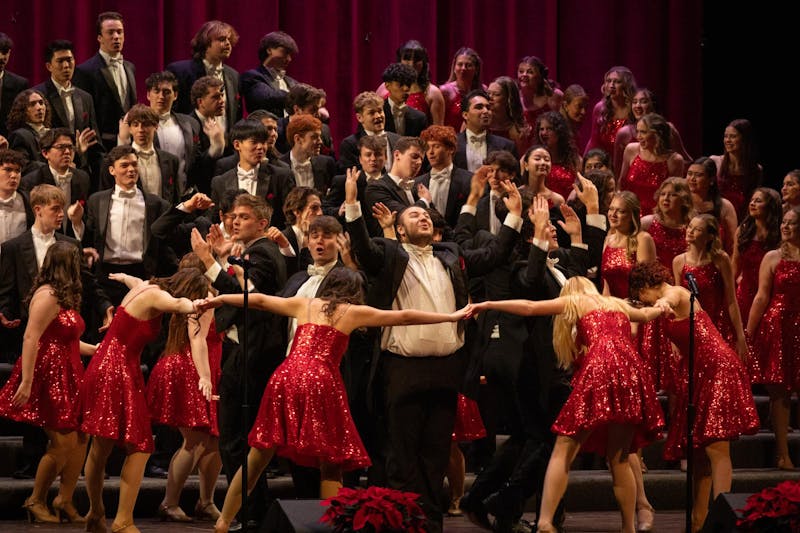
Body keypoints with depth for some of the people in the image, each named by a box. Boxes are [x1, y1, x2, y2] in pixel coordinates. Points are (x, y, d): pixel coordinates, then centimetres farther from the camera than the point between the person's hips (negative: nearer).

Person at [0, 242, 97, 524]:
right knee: (63, 442, -9)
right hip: (48, 377, -10)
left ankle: (65, 501, 14)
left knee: (80, 438, 6)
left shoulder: (65, 297, 16)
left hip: (67, 378, 10)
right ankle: (36, 501, 6)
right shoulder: (47, 296, -14)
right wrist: (26, 381, -26)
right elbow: (31, 339, -20)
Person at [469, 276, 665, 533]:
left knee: (563, 451, -5)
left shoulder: (574, 301, 18)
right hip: (632, 374, 5)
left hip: (598, 370, -5)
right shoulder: (619, 305, 31)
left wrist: (487, 305, 20)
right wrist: (658, 309, 75)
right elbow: (645, 315, 52)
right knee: (619, 459, 15)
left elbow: (529, 307, 11)